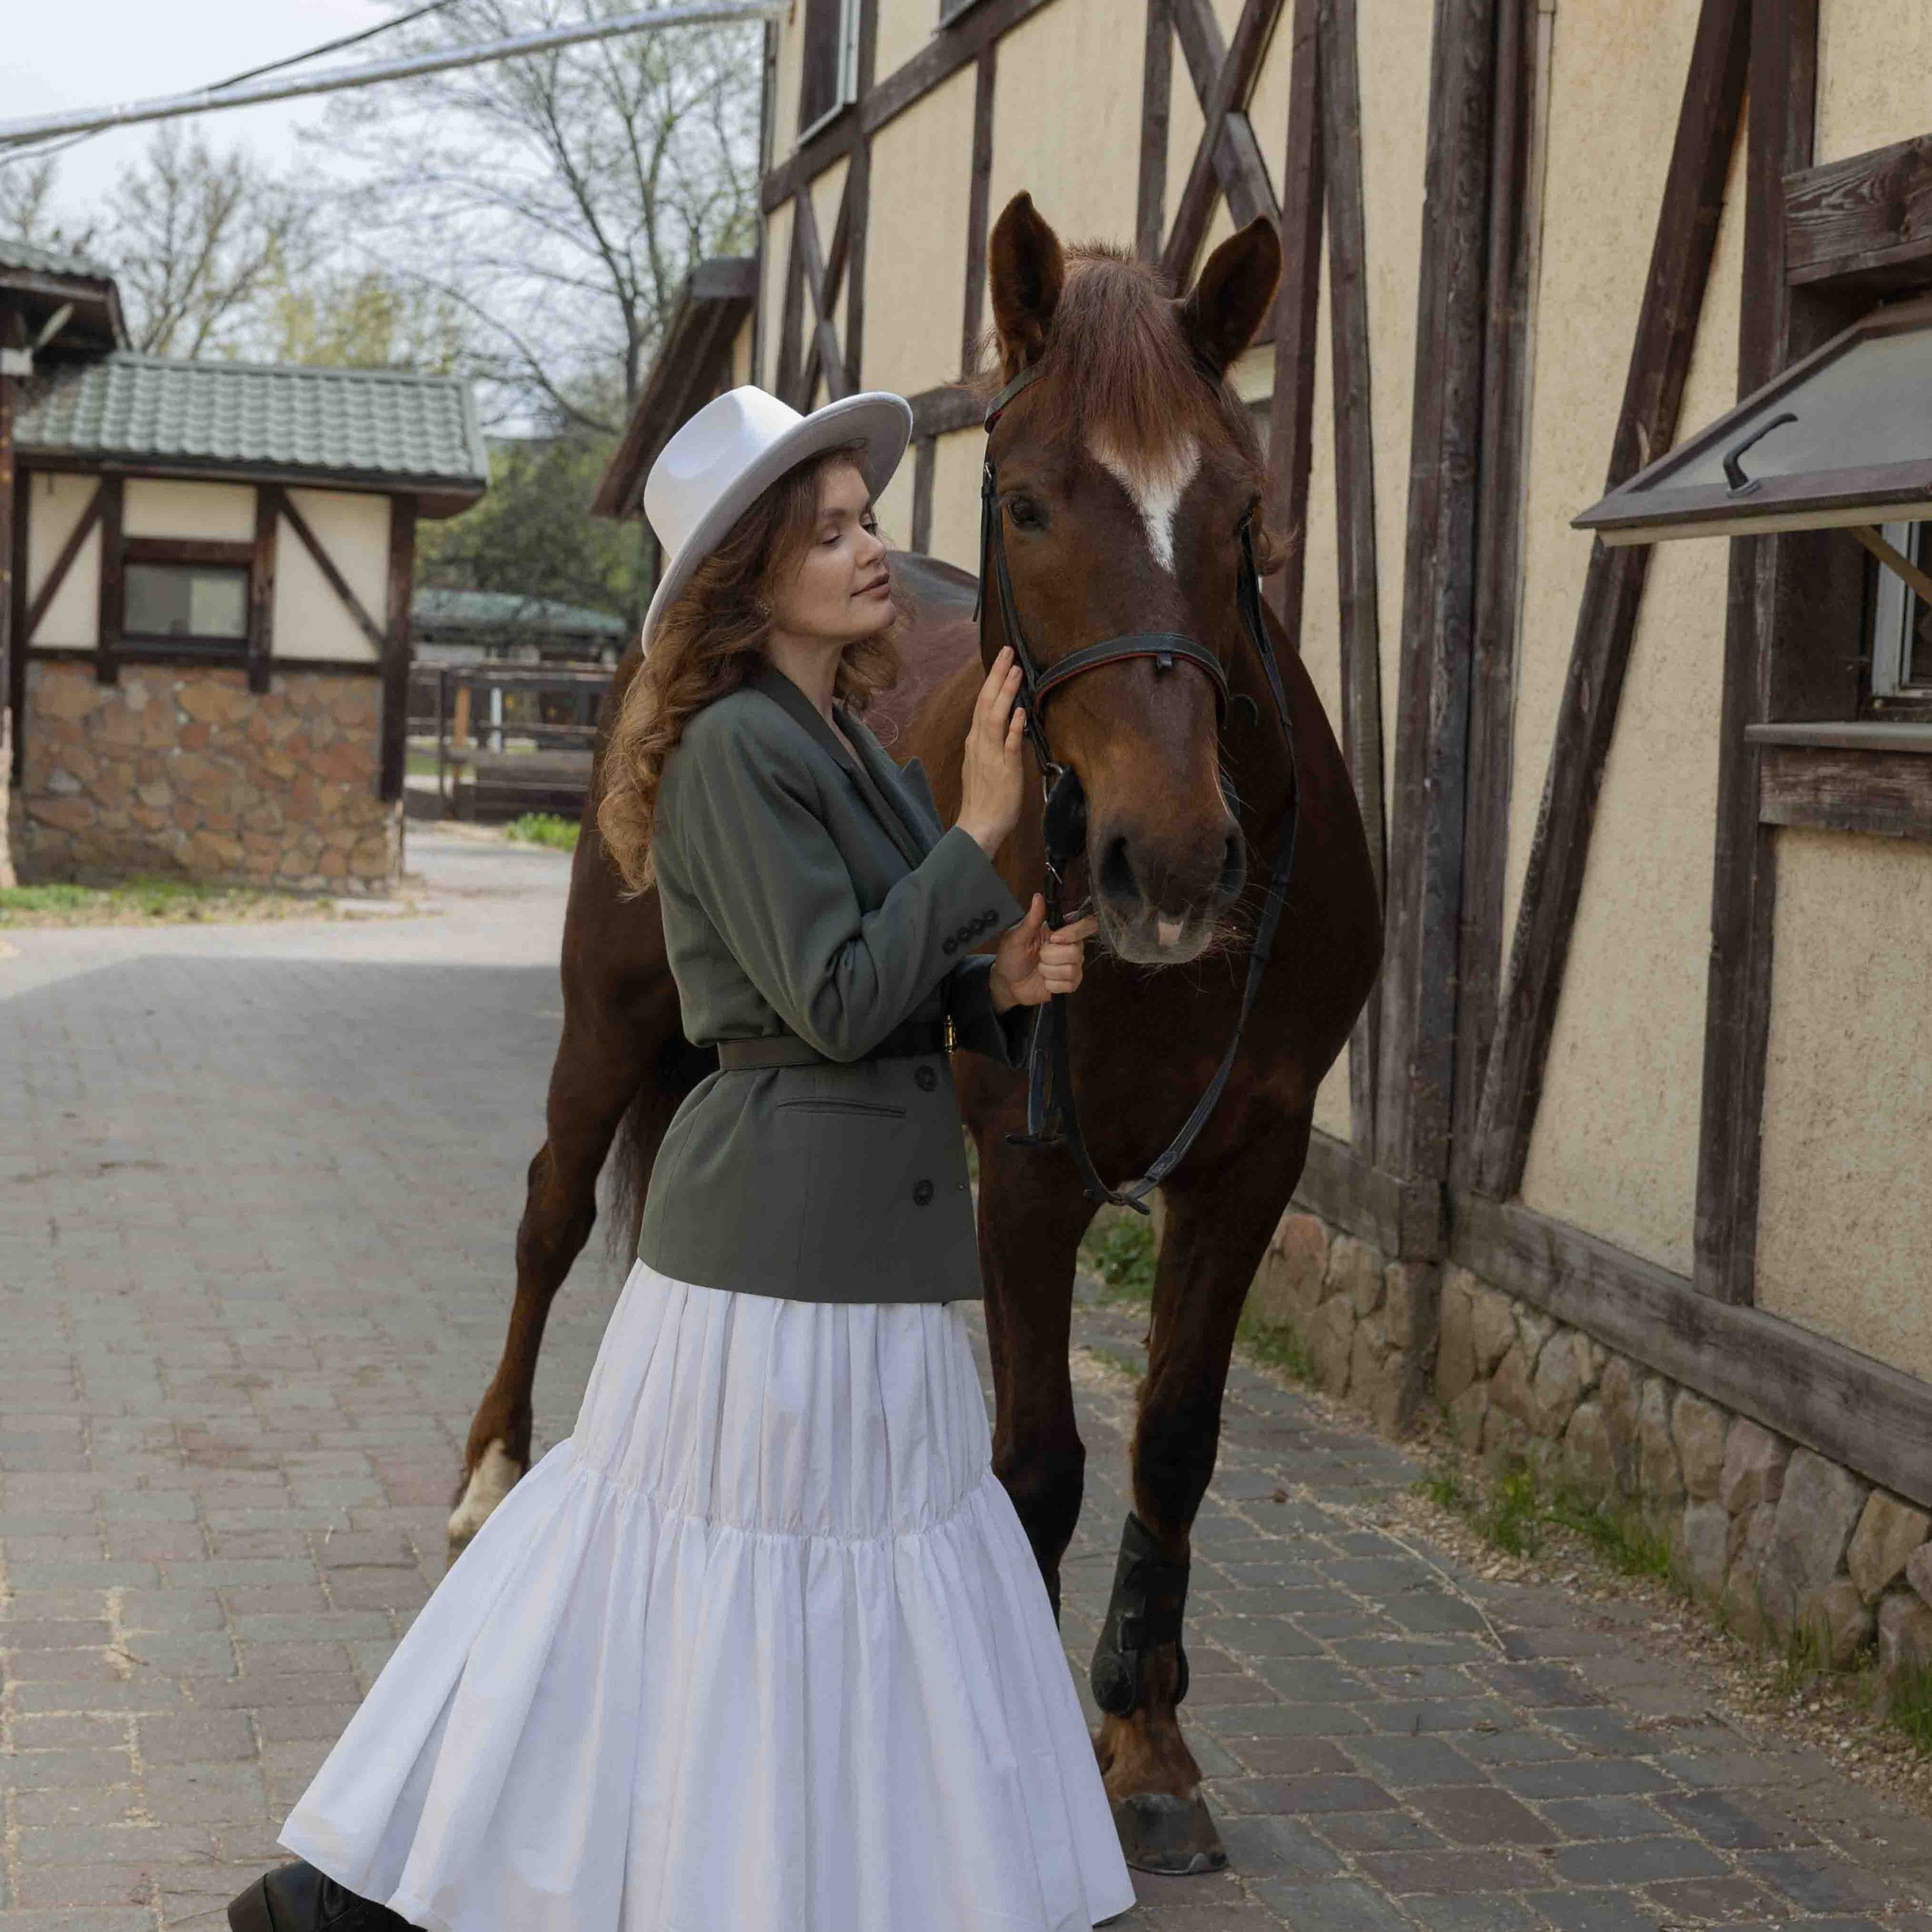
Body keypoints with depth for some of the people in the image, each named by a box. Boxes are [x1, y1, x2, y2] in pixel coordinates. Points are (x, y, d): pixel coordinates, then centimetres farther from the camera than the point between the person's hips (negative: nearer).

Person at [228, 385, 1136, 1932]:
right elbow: (835, 1004, -21)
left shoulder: (848, 746, 13)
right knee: (754, 1572, -1)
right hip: (787, 1234, -9)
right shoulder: (734, 749, -16)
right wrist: (979, 832, -18)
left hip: (875, 1234, 9)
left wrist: (1003, 981, -1)